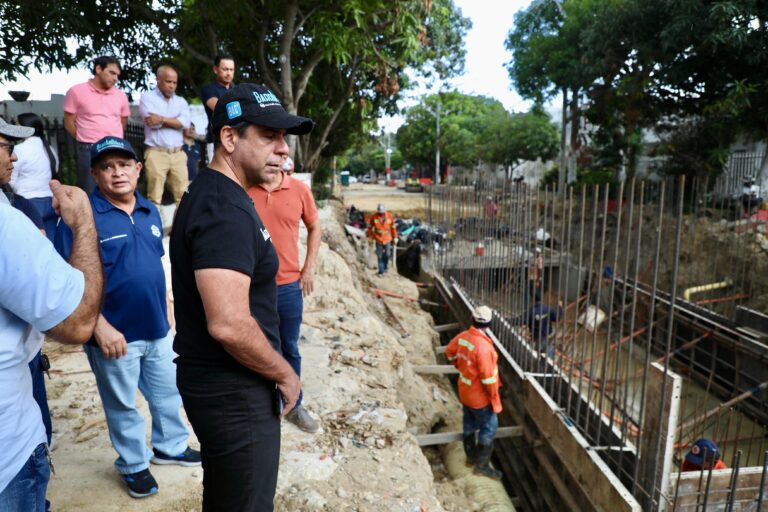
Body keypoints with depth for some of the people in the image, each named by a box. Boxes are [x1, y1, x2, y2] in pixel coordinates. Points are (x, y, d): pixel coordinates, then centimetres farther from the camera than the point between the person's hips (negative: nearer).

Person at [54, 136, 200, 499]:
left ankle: (170, 446, 43)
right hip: (115, 333, -5)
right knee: (122, 405, 15)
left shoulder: (149, 211, 4)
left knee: (168, 394, 20)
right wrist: (101, 327, -20)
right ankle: (134, 465, 36)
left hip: (157, 328, 6)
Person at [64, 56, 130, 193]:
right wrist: (86, 139, 6)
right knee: (89, 194, 1)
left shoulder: (121, 95, 9)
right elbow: (69, 123, 2)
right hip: (89, 151, -3)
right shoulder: (76, 91, -1)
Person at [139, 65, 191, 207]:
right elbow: (152, 122, -10)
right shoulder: (147, 97, 6)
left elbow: (185, 123, -2)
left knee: (183, 195, 1)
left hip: (178, 154, 3)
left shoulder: (181, 101, 17)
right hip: (156, 153, -3)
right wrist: (174, 120, -1)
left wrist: (161, 119, -7)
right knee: (155, 196, -4)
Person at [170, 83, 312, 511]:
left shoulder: (216, 194, 9)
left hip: (218, 383, 10)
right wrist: (285, 375, -15)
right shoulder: (225, 209, -23)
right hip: (234, 393, -10)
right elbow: (229, 325, -31)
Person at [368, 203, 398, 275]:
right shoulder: (374, 217, -15)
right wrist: (370, 237, 4)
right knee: (380, 256, 6)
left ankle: (385, 267, 36)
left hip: (388, 239, 1)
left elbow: (393, 228, -1)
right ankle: (381, 271, 20)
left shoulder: (390, 216, -12)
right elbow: (370, 227, -1)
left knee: (387, 254, 10)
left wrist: (395, 238, 5)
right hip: (378, 240, -1)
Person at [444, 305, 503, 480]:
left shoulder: (462, 336, -6)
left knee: (470, 425, 22)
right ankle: (482, 465, 19)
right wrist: (495, 400, -15)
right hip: (480, 396, -8)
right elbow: (488, 377, -27)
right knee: (489, 428, 9)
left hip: (465, 392, 8)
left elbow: (450, 352, 13)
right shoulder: (483, 346, -31)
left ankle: (471, 457, 39)